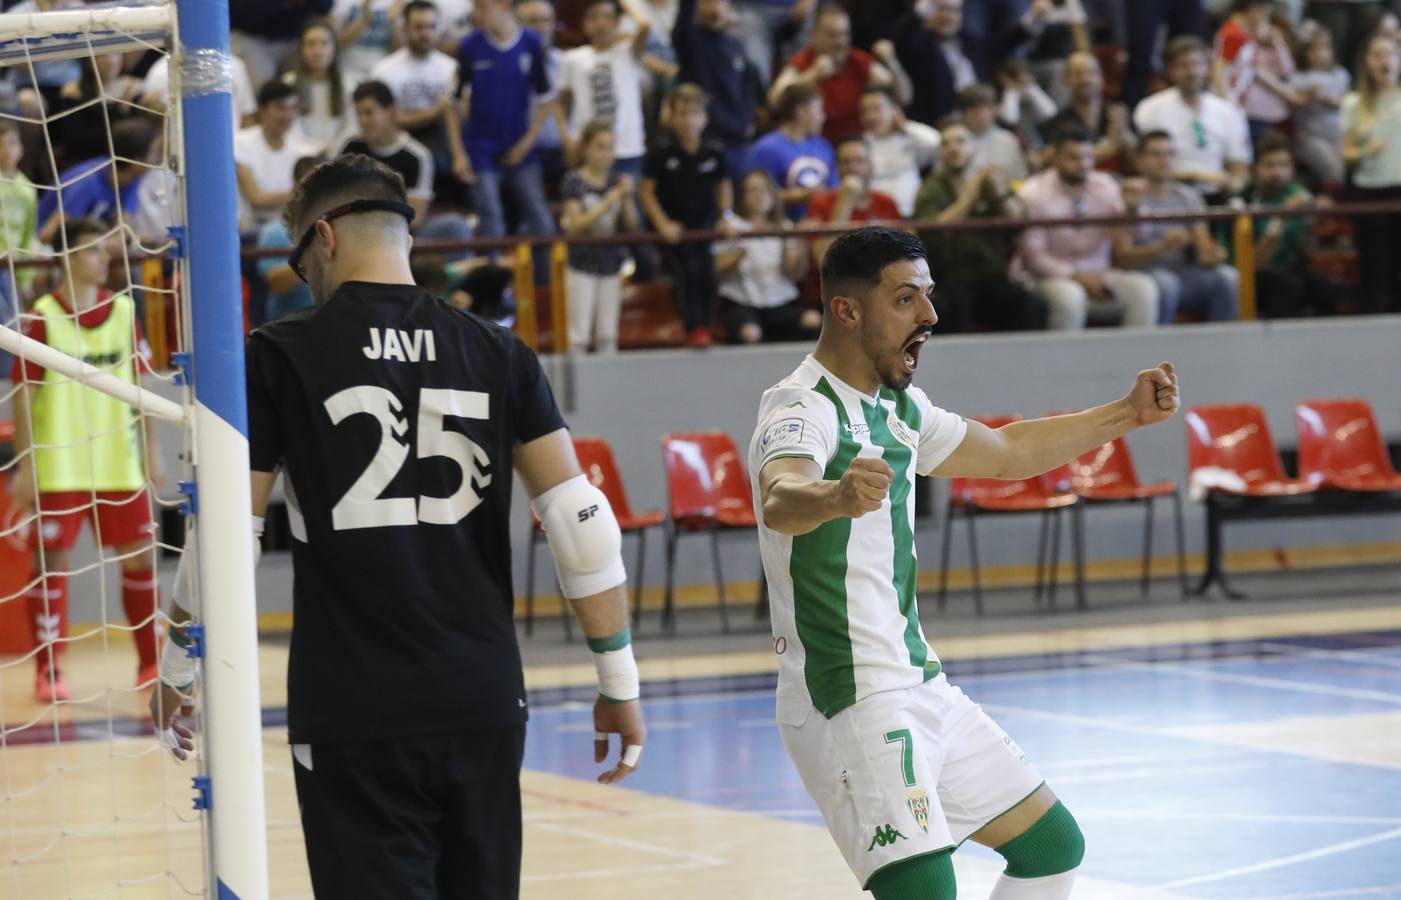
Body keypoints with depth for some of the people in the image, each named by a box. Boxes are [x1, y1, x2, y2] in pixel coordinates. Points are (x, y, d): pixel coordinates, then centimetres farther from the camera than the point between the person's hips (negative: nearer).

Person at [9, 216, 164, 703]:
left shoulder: (123, 311, 5)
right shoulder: (41, 317, -7)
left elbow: (140, 384, 10)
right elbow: (24, 394, -6)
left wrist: (152, 452, 7)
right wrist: (24, 466, -10)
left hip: (119, 464, 4)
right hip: (57, 467, -4)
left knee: (141, 555, 6)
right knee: (51, 561, -1)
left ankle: (151, 662, 17)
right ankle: (48, 672, 6)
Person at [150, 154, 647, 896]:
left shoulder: (282, 357, -3)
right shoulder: (498, 355, 5)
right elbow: (578, 517, 2)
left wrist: (175, 669, 13)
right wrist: (619, 681, 7)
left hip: (353, 714, -3)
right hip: (482, 703, 3)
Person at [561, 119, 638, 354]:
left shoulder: (618, 180, 5)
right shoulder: (574, 182, -6)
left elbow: (632, 225, 3)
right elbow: (576, 225, -14)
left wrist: (626, 198, -14)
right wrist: (607, 204, -22)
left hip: (611, 264, 4)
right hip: (582, 264, -4)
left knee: (607, 335, 7)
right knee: (579, 336, -5)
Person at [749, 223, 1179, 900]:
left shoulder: (898, 407, 11)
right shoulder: (803, 410, -17)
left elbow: (1007, 452, 28)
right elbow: (779, 502, -40)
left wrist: (1128, 414, 22)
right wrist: (834, 497, -62)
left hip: (919, 687, 10)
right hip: (850, 702, -10)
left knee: (1053, 845, 16)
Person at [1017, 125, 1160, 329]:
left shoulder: (1105, 186, 5)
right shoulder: (1033, 194, -8)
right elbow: (1032, 254, -10)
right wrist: (1077, 277, -19)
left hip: (1098, 276, 4)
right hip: (1054, 278, -4)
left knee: (1143, 288, -22)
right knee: (1069, 296, -37)